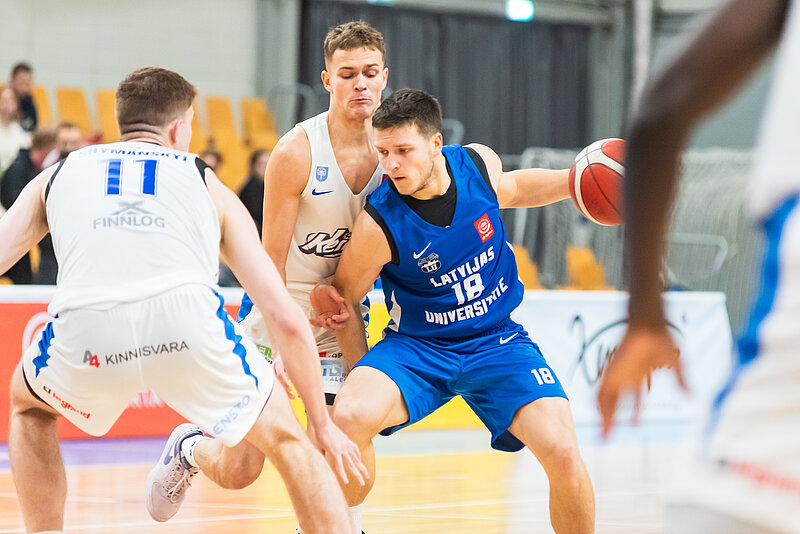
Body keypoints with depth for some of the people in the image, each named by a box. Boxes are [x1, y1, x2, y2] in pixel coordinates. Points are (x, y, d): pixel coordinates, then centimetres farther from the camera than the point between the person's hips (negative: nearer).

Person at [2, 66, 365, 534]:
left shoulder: (57, 176, 32)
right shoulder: (207, 184, 29)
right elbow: (287, 319, 25)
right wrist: (324, 424, 32)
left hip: (85, 327, 1)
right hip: (188, 318, -1)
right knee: (288, 441, 23)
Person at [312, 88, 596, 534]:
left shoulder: (479, 163, -11)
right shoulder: (378, 226, -21)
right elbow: (344, 299, -3)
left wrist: (572, 181, 1)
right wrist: (368, 382, 1)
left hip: (497, 342, 2)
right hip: (416, 347, -2)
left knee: (563, 454, -19)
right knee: (348, 418, -31)